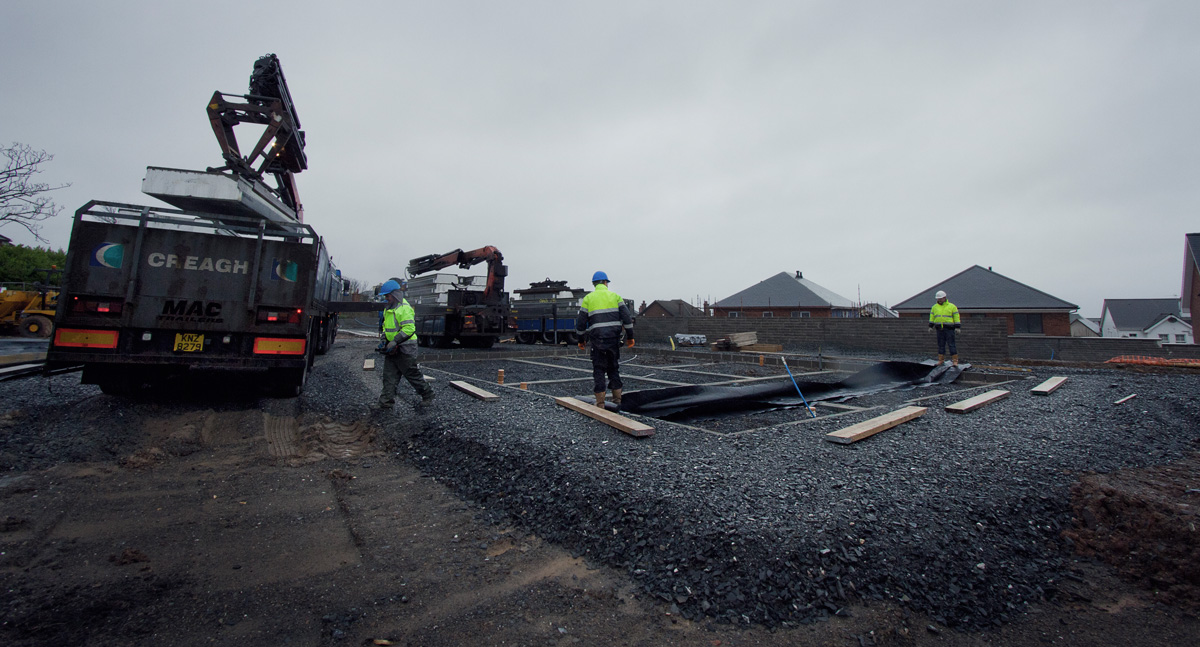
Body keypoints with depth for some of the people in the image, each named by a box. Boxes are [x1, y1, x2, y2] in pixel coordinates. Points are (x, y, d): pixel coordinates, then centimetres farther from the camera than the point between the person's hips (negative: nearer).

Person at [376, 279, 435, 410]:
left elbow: (409, 328, -25)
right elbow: (386, 326, 24)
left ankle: (428, 395, 15)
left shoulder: (404, 308, -17)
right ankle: (386, 400, 10)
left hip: (405, 348, -9)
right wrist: (383, 339, 7)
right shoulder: (388, 309, 14)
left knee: (412, 374, 1)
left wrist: (395, 341, -24)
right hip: (392, 348, 9)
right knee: (389, 375, 6)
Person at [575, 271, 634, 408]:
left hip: (597, 339, -1)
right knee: (614, 368, 15)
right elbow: (626, 318, 0)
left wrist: (581, 340, 15)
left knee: (599, 370, 6)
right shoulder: (615, 296, 7)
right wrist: (630, 337, 6)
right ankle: (617, 400, 16)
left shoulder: (588, 298, 5)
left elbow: (581, 322, 4)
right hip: (614, 338, 2)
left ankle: (600, 403, 5)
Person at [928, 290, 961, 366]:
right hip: (939, 329, 4)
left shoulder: (952, 306, 2)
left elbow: (956, 317, 1)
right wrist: (931, 326, 12)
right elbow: (932, 317, 17)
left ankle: (955, 361, -3)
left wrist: (957, 327, -5)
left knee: (951, 344, -6)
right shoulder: (934, 307, 13)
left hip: (949, 328, -4)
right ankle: (941, 360, 14)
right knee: (941, 345, 8)